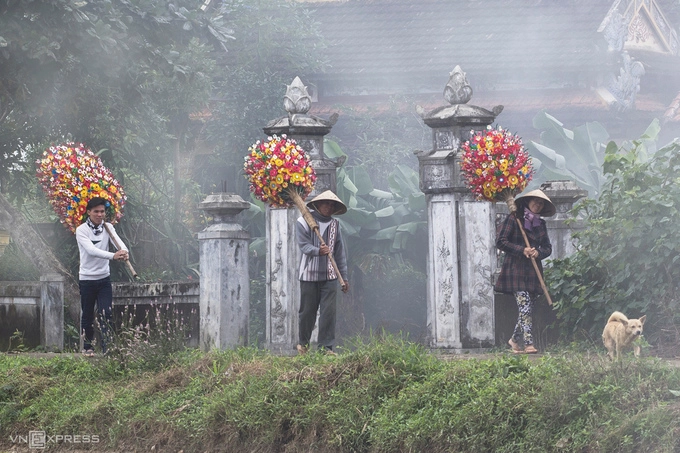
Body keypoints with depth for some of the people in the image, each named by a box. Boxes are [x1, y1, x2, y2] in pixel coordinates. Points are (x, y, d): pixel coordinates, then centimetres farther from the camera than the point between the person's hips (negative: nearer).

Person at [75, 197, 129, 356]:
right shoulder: (82, 230, -13)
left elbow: (118, 241, -15)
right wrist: (113, 256, -42)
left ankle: (107, 347, -3)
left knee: (106, 314, -4)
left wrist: (124, 251, -40)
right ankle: (87, 346, 23)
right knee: (87, 315, 8)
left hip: (104, 277, 3)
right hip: (87, 278, -3)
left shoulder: (107, 227, 2)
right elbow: (91, 250, -28)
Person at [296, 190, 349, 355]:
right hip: (309, 274, -3)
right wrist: (317, 250, -33)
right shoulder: (303, 222, -1)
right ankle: (303, 343, 24)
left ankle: (326, 346, -1)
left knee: (328, 311, -6)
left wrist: (344, 276, 12)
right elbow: (303, 245, -12)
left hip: (329, 276, 3)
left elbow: (340, 251, 13)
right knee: (307, 311, 5)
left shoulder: (335, 224, 11)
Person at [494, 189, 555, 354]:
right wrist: (522, 250, -14)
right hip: (516, 270, -6)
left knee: (529, 308, 7)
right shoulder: (514, 218, -2)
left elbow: (548, 247, 17)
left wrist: (538, 252, -6)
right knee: (525, 307, -16)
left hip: (533, 271, 6)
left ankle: (515, 339, 23)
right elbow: (500, 241, -7)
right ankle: (528, 344, -20)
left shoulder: (540, 224, 16)